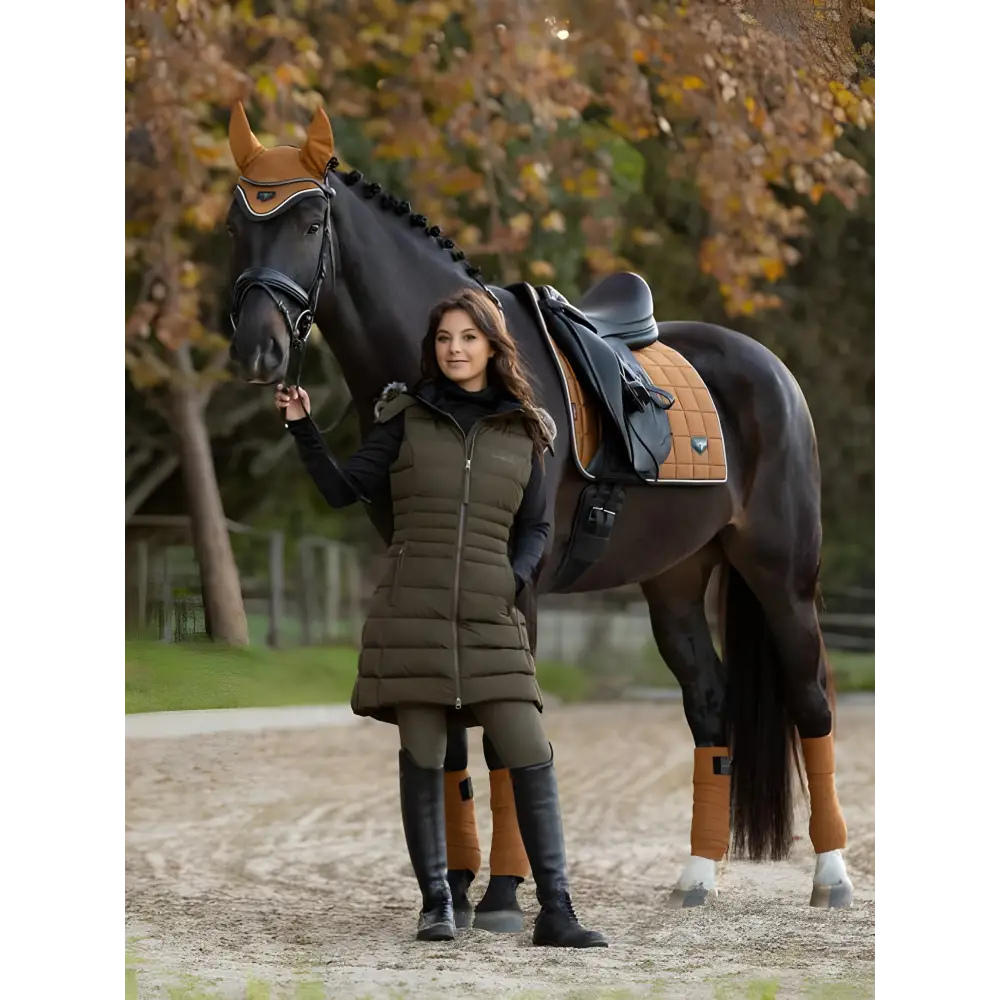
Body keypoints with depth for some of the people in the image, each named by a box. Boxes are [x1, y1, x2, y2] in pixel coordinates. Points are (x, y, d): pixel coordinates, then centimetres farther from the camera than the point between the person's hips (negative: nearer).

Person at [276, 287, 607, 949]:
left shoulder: (523, 431, 10)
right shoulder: (408, 418, 7)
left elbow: (535, 527, 16)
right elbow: (344, 490, 5)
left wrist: (517, 577, -2)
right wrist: (303, 428, -7)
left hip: (490, 619, 1)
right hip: (412, 612, -1)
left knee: (531, 757, -6)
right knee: (423, 759, 2)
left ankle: (556, 911, -2)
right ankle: (437, 905, 12)